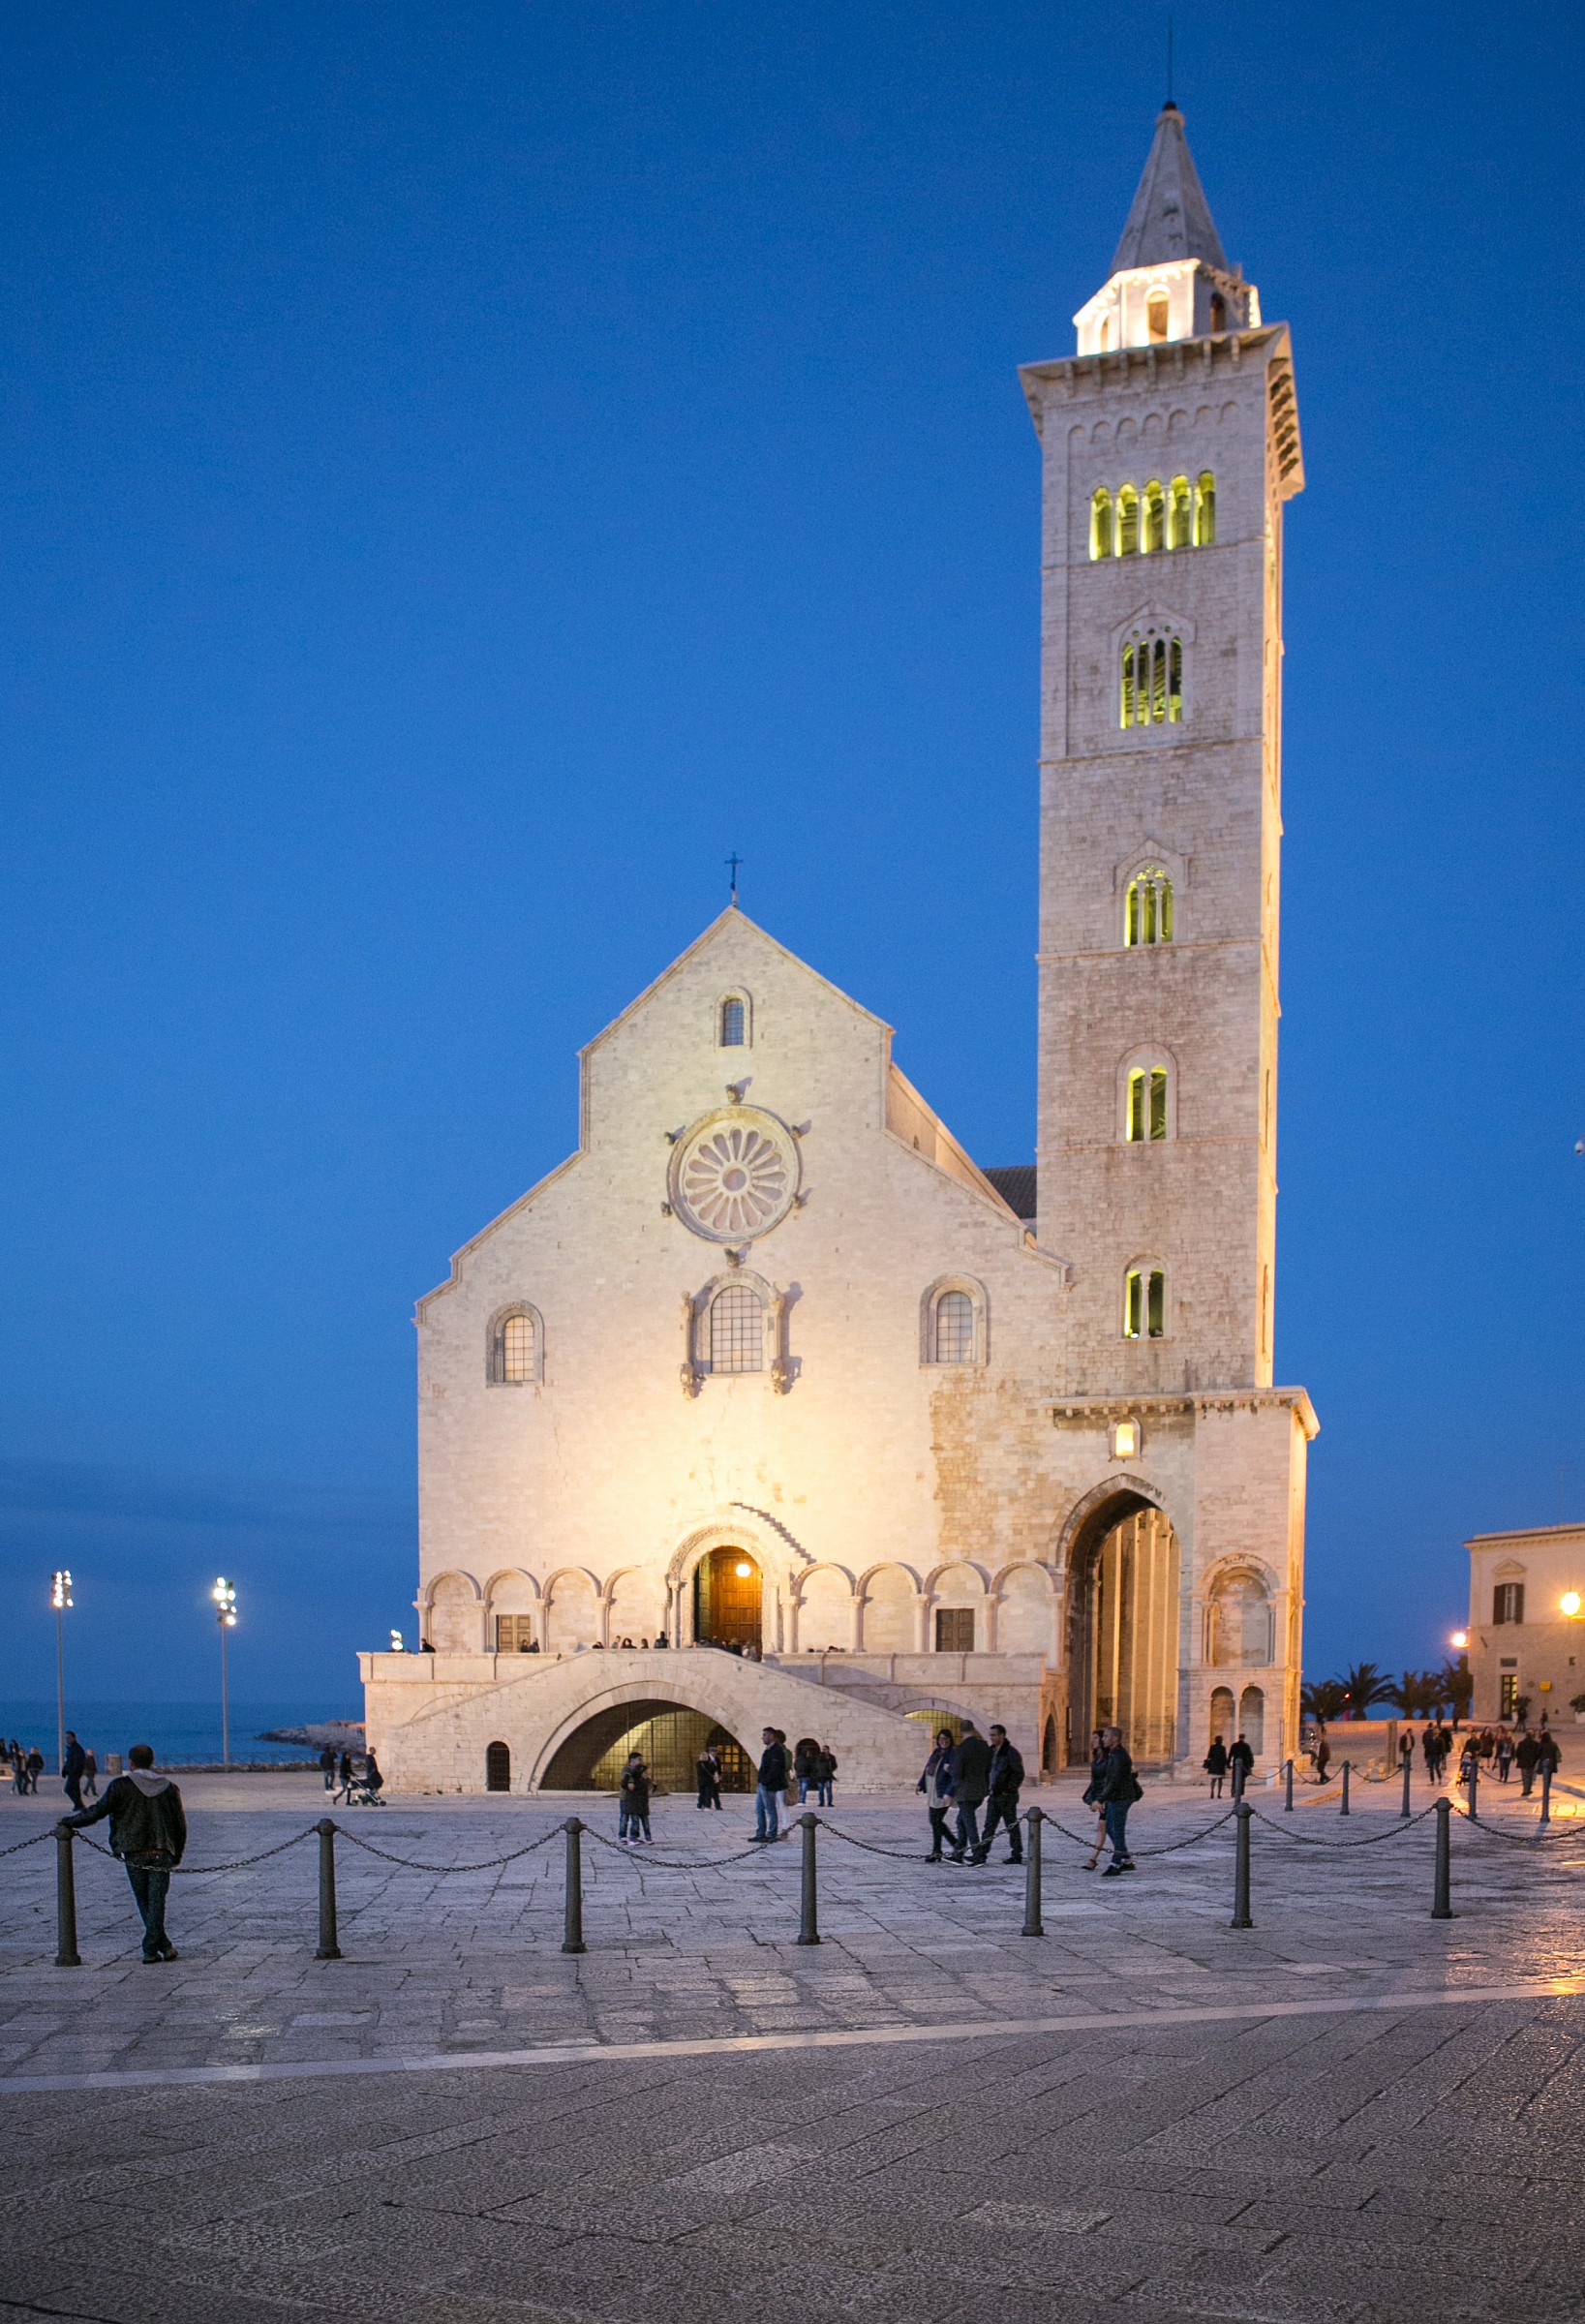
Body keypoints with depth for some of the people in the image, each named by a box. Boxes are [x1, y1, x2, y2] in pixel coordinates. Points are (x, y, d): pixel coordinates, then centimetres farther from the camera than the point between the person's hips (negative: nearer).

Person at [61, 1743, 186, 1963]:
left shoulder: (121, 1786, -2)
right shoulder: (169, 1788, 9)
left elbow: (98, 1811, -6)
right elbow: (181, 1824, 10)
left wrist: (68, 1822, 6)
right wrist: (176, 1855, 18)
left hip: (134, 1853, -2)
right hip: (162, 1853, 2)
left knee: (144, 1902, 9)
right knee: (157, 1901, 2)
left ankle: (164, 1947, 6)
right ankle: (151, 1948, -6)